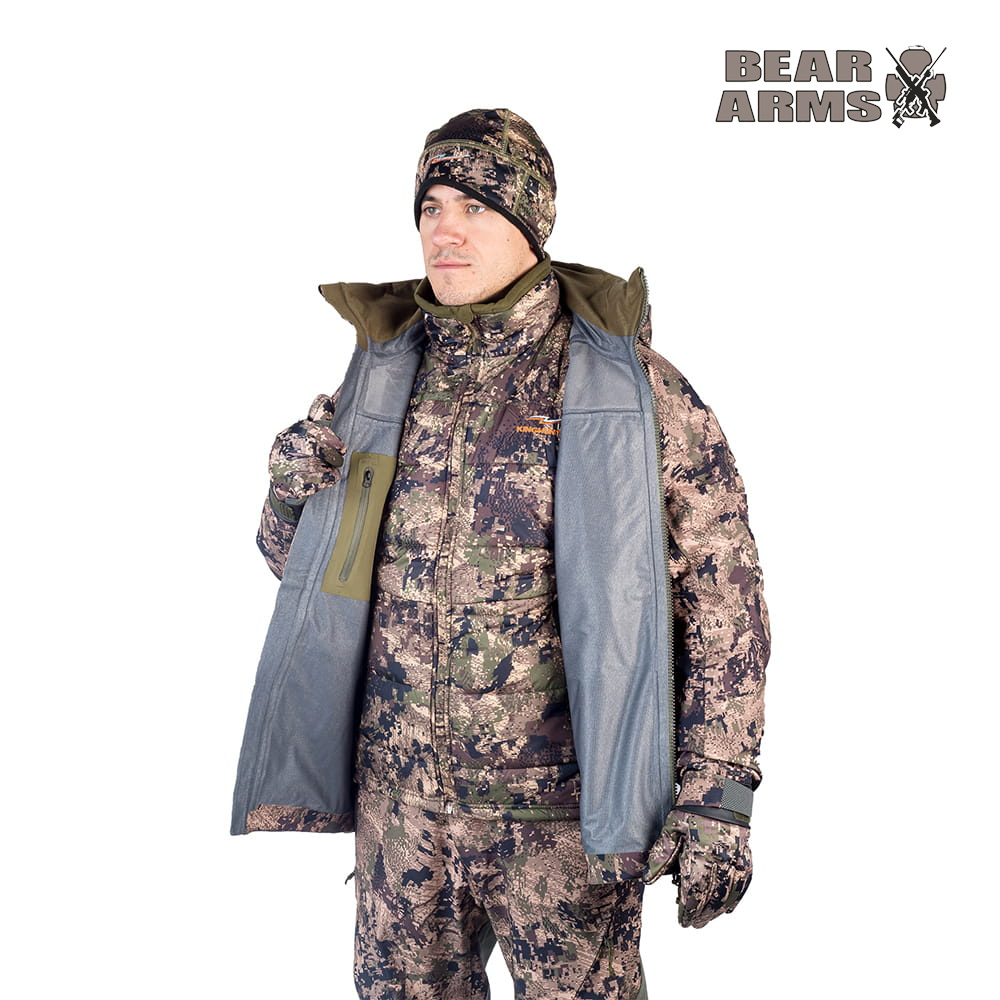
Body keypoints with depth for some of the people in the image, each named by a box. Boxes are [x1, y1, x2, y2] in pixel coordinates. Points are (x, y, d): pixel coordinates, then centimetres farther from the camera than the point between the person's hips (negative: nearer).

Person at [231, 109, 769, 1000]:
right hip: (401, 794, 4)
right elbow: (290, 501, 19)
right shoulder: (383, 376, 1)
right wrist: (336, 615, 4)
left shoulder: (630, 388, -10)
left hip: (563, 807, -3)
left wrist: (719, 800, -12)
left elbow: (723, 597, -9)